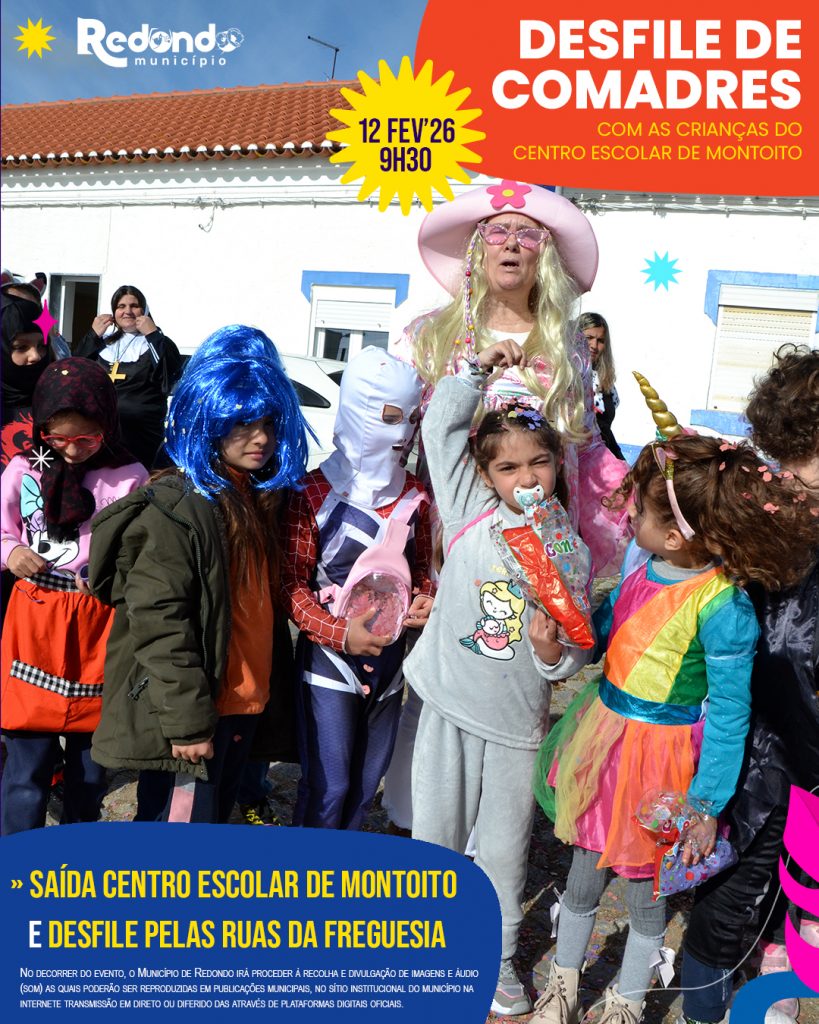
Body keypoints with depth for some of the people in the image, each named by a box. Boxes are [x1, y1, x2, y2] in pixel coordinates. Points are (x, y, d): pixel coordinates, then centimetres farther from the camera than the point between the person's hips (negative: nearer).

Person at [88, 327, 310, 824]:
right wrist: (187, 721, -21)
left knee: (215, 821, 21)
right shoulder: (179, 507, -16)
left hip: (243, 705, 8)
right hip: (189, 714, -8)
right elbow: (157, 622, -21)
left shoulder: (261, 498, 9)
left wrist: (261, 690, 12)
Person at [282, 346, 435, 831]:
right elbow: (292, 583, -11)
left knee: (367, 782, 17)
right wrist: (340, 634, -23)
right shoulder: (314, 494, -13)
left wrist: (425, 600, -7)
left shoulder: (415, 496, 2)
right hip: (329, 660, -5)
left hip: (389, 659, 5)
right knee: (328, 787, 1)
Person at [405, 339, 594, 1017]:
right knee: (435, 835, 14)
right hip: (449, 705, 0)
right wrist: (480, 368, -8)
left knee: (504, 848, 14)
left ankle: (496, 956, 38)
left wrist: (554, 652, -19)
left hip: (518, 718, 0)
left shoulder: (570, 549, -3)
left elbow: (576, 654, 2)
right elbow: (440, 426, -7)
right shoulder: (470, 513, -4)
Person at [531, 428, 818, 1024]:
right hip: (605, 729, 6)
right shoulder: (643, 556, -9)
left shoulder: (723, 610, -27)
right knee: (583, 874, 22)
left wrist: (707, 807, -10)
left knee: (644, 890, 16)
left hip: (658, 754, -6)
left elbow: (729, 715, -17)